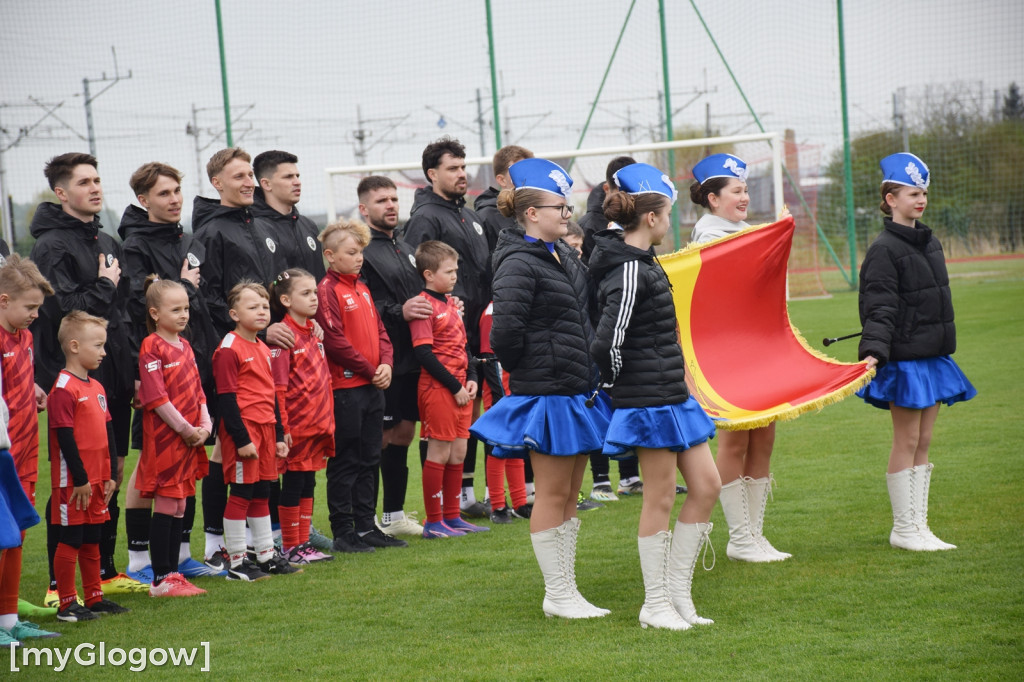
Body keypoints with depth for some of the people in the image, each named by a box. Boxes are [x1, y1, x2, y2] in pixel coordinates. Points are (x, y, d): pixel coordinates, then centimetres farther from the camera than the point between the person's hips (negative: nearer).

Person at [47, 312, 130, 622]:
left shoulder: (96, 387, 13)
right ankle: (67, 604, 4)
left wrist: (110, 474, 11)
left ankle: (95, 598, 24)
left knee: (92, 540, 15)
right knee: (70, 540, -2)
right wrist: (80, 479, -17)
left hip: (97, 480, 8)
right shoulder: (64, 389, -15)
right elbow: (65, 438, -18)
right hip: (73, 482, -8)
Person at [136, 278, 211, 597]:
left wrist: (205, 426, 1)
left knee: (178, 507, 11)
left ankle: (173, 574, 17)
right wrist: (186, 429, -15)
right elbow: (156, 397, -16)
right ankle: (160, 579, 1)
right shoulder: (151, 347, -11)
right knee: (165, 507, -4)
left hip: (190, 439, 8)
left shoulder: (185, 346, 14)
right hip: (163, 439, -8)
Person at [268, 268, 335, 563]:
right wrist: (282, 427, -19)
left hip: (318, 425, 8)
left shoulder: (312, 333, 12)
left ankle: (303, 544, 19)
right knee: (293, 484, 0)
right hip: (296, 427, -8)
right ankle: (290, 548, 7)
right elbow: (278, 388, -17)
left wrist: (329, 418, 15)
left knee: (308, 484, 12)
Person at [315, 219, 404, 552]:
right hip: (345, 387, -8)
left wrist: (386, 363, -1)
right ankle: (343, 533, 3)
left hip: (373, 387, 8)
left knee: (369, 460, 13)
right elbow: (335, 340, -17)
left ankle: (366, 526, 20)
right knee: (345, 462, -2)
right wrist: (370, 371, -11)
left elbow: (379, 330, 17)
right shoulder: (327, 290, -12)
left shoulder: (362, 289, 15)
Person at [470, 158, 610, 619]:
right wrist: (522, 369, -6)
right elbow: (506, 330, -21)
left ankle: (565, 592, 20)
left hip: (576, 389, 9)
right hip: (545, 391, -9)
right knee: (553, 494, -1)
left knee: (569, 494, 13)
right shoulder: (519, 264, -14)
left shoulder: (564, 255, 13)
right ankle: (557, 595, 6)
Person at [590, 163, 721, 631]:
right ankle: (655, 605, 9)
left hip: (673, 394, 10)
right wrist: (621, 384, -8)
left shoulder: (640, 262, 12)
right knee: (660, 499, -1)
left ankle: (677, 591, 18)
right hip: (648, 399, -10)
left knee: (706, 486, 11)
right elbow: (606, 344, -24)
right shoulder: (630, 273, -19)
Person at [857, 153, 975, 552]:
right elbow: (879, 309, -18)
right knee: (906, 442, -3)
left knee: (922, 443, 10)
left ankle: (918, 526, 15)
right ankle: (903, 529, 3)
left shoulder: (929, 242, 14)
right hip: (904, 359, -8)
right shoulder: (884, 250, -12)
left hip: (932, 355, 8)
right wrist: (873, 351, -31)